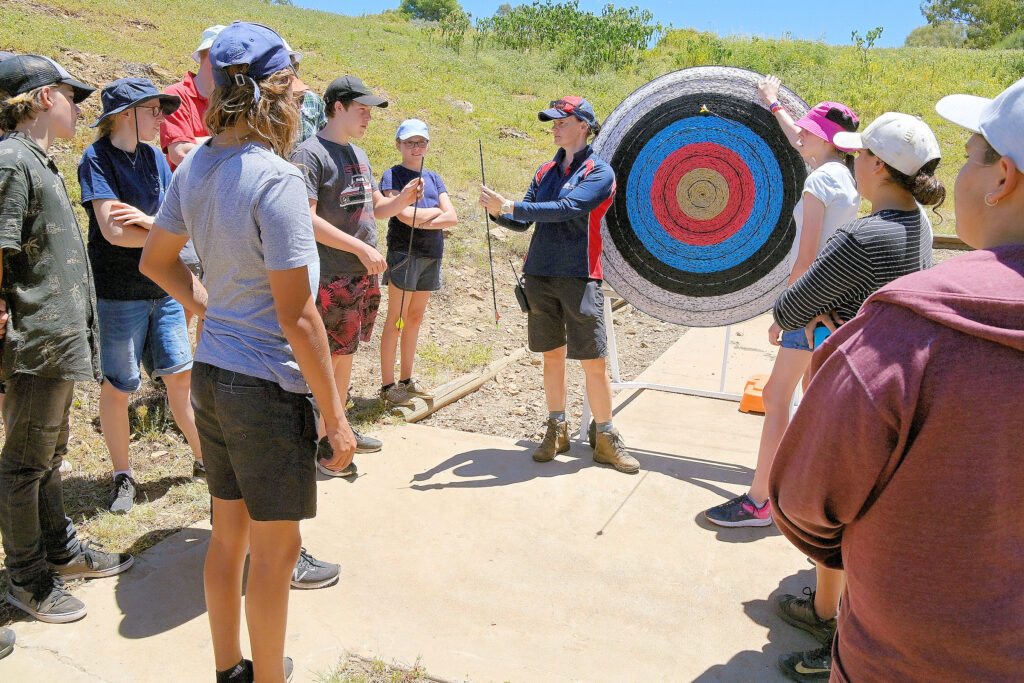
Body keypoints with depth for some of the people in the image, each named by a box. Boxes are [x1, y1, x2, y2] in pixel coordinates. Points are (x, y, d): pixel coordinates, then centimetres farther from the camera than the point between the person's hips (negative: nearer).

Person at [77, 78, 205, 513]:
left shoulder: (154, 158, 8)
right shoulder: (96, 159, -9)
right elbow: (113, 232, -20)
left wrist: (144, 219, -18)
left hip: (163, 287, 5)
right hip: (118, 293, -5)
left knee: (180, 375, 11)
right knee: (117, 387, 6)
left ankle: (204, 458, 23)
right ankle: (123, 477, 21)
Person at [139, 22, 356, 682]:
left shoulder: (195, 166, 4)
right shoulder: (276, 178, -20)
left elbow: (157, 260, 18)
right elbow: (296, 317, -20)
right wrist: (336, 416, -13)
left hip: (210, 374, 8)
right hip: (268, 385, -8)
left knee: (229, 533, 21)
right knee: (274, 549, 8)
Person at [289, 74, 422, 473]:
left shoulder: (358, 155, 16)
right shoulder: (310, 154, -11)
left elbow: (377, 208, 21)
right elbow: (305, 219, -20)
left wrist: (403, 200, 0)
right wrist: (361, 248, -21)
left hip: (365, 275, 9)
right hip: (332, 278, -9)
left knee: (346, 354, 17)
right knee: (325, 358, -2)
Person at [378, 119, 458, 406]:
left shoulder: (433, 177, 14)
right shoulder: (393, 175, -2)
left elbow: (452, 217, 3)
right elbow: (405, 215, -16)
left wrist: (421, 220, -11)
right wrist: (437, 211, -3)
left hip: (431, 255, 6)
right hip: (404, 253, -6)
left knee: (415, 319, 11)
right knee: (396, 322, -3)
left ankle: (406, 379, 21)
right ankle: (387, 385, 4)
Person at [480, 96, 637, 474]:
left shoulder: (599, 172, -4)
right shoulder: (546, 171, 14)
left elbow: (565, 209, -19)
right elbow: (524, 221, 12)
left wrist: (508, 205, -20)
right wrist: (500, 213, -9)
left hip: (578, 277, -5)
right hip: (540, 275, 5)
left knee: (594, 362, -2)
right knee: (552, 355, 10)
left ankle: (606, 438, 11)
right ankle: (556, 430, 22)